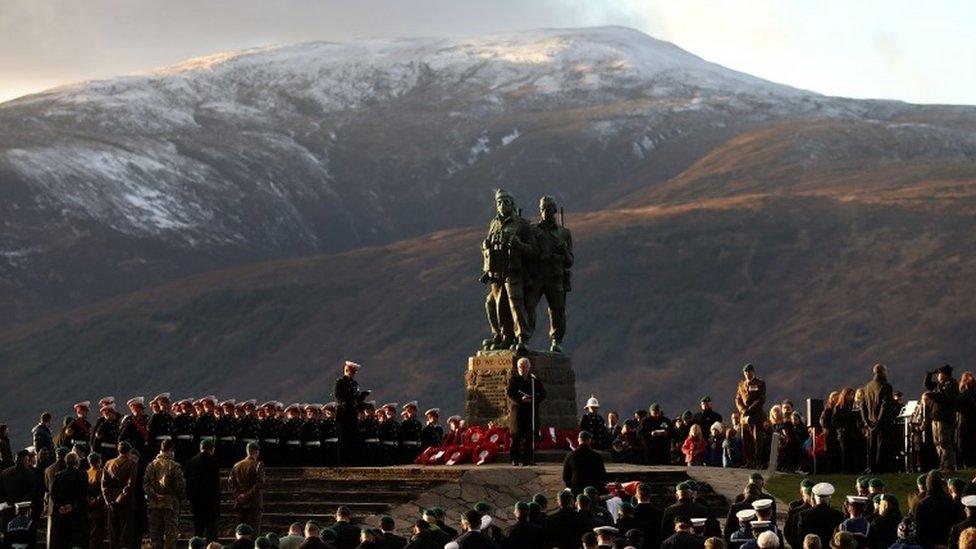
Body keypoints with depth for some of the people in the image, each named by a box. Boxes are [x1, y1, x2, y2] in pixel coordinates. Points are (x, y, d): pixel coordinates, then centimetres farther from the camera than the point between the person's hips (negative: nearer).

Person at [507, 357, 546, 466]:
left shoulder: (534, 380, 13)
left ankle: (528, 459, 3)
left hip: (531, 411, 2)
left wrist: (532, 399, -10)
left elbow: (543, 394, 9)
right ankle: (516, 459, -5)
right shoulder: (513, 379, 7)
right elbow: (509, 393, -5)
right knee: (516, 436, -6)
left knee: (530, 436, -2)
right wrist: (521, 399, -21)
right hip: (517, 410, -2)